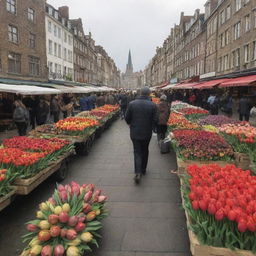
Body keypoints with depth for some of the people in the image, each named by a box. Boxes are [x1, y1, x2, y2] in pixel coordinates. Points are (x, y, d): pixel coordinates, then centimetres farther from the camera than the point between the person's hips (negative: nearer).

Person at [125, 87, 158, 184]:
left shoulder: (132, 104, -8)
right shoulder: (152, 105, -11)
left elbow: (127, 118, -3)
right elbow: (155, 120, -10)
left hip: (135, 133, 0)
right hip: (147, 133, 0)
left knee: (137, 152, 6)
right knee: (145, 151, 19)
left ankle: (138, 172, -9)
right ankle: (143, 169, 33)